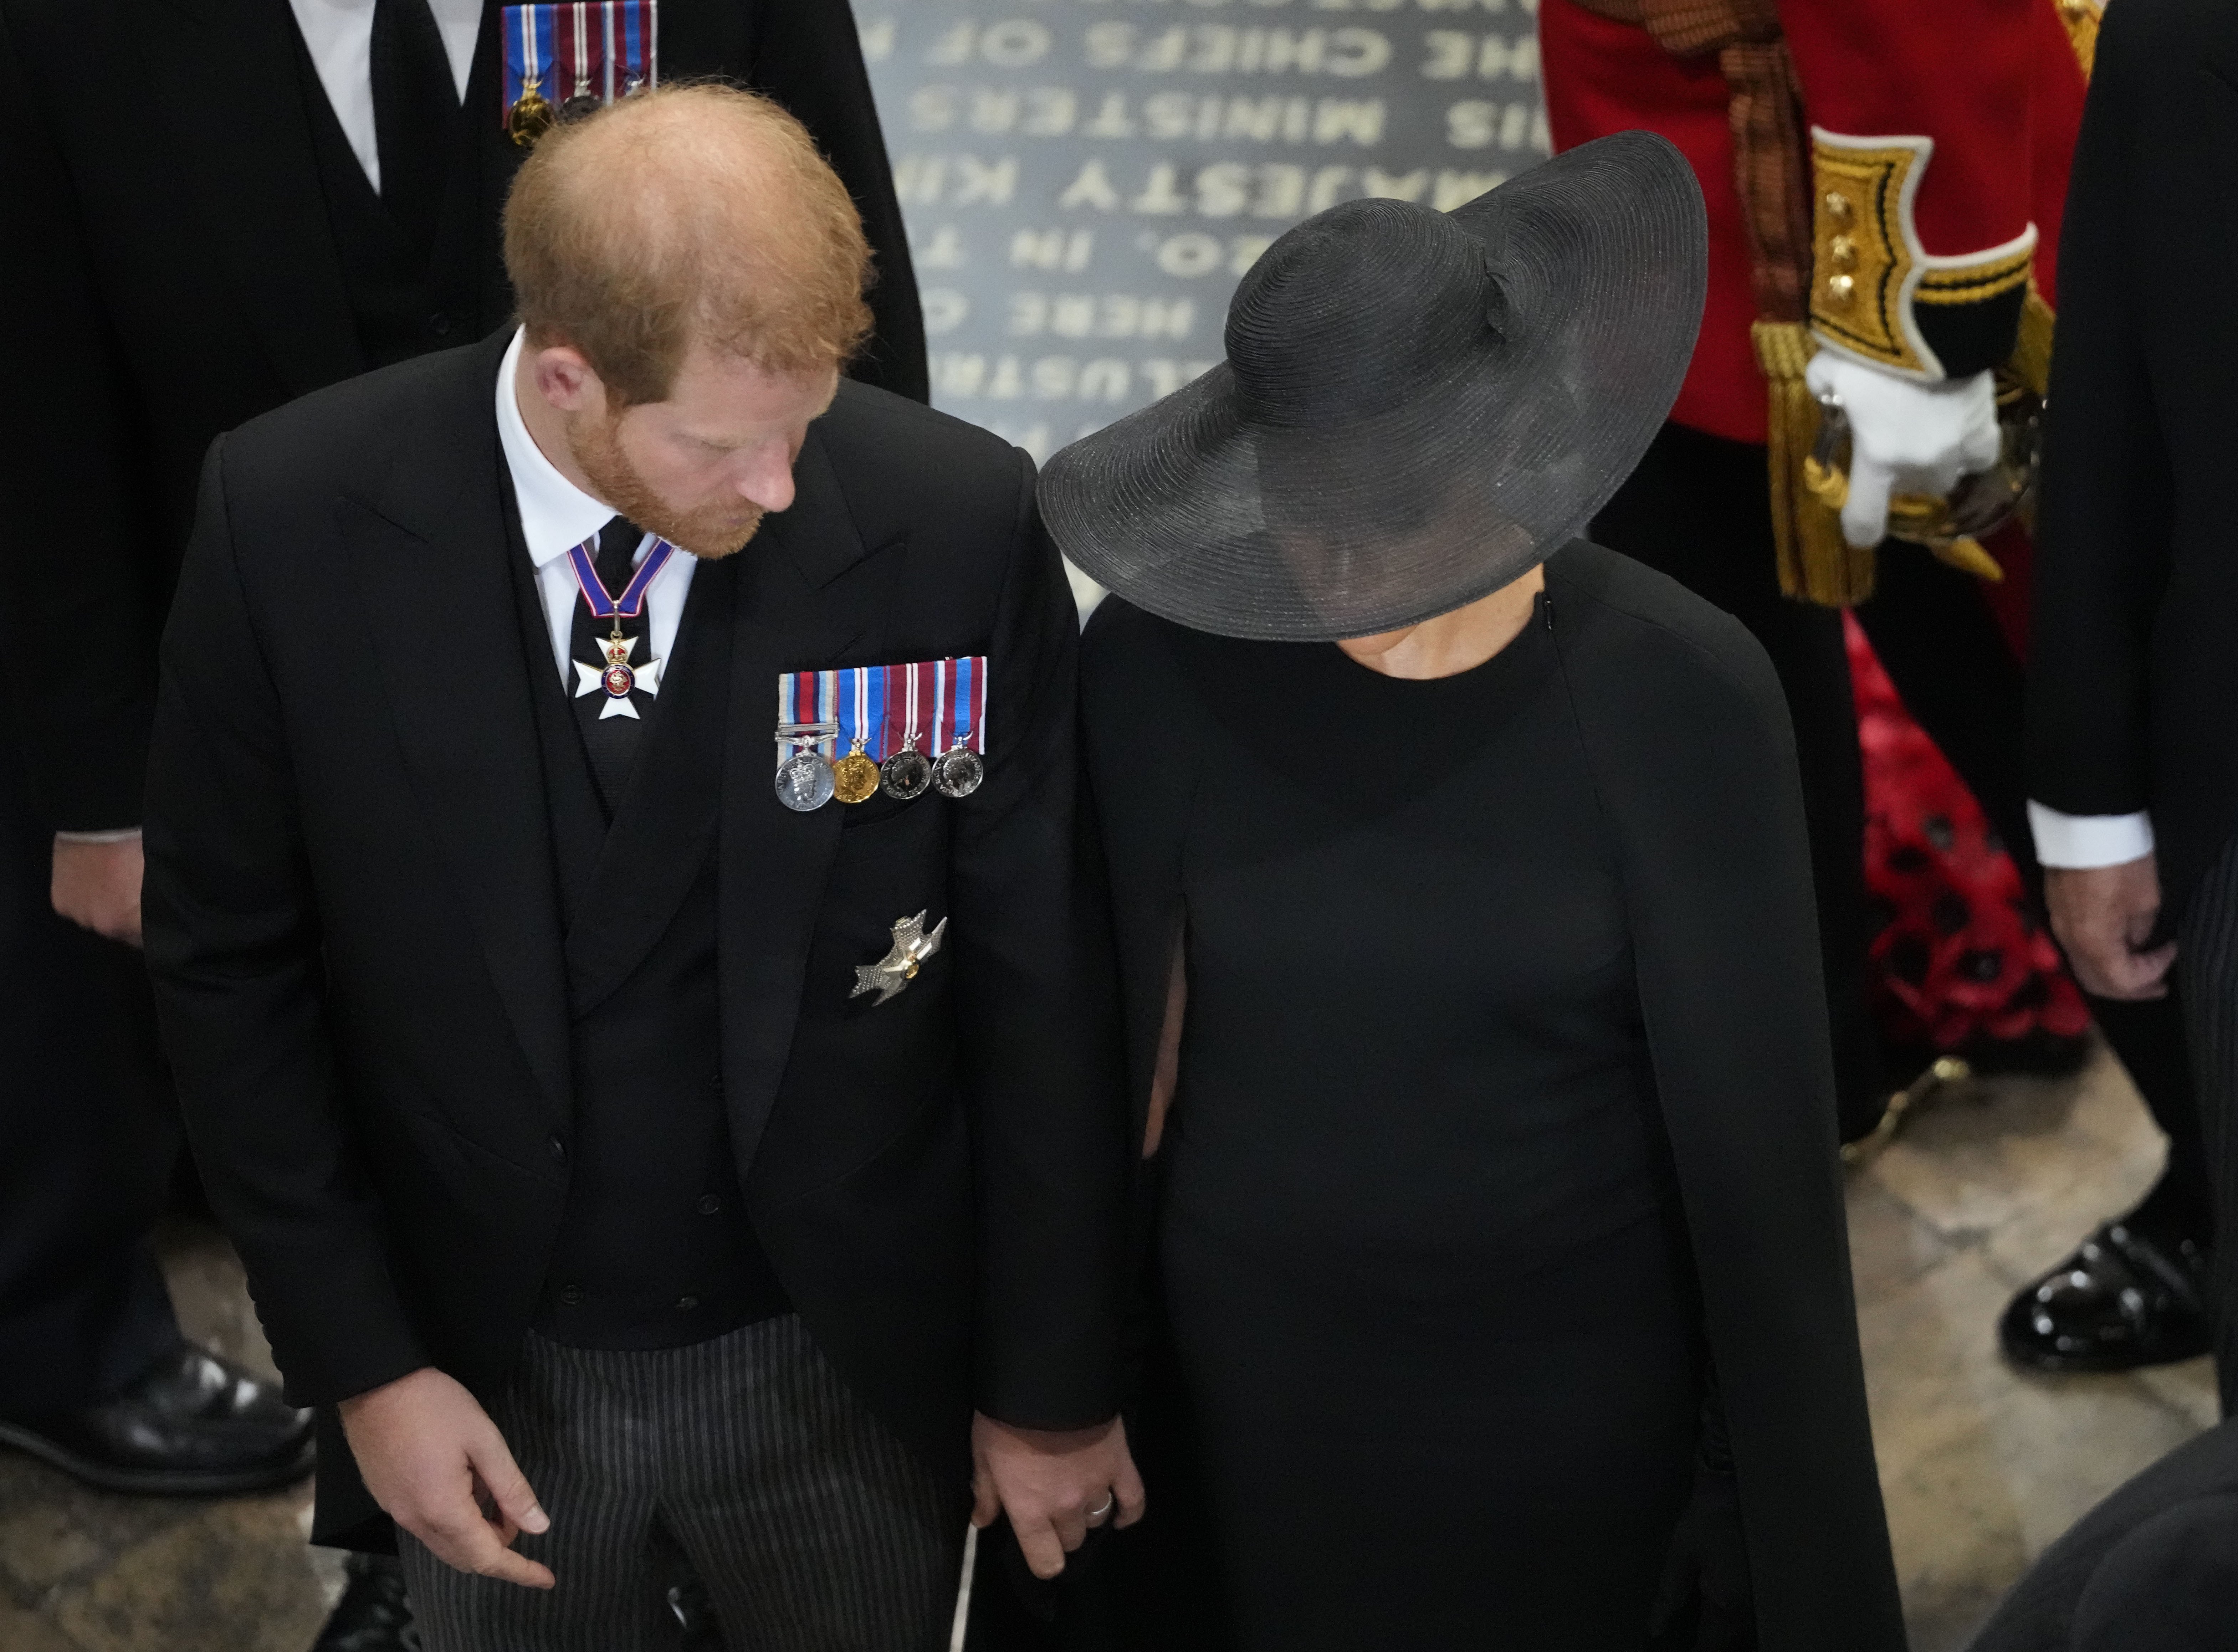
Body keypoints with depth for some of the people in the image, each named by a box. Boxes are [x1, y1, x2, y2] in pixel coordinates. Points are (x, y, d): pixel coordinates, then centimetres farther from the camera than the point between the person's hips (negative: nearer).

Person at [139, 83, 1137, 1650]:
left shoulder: (961, 527, -19)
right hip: (482, 1373, 0)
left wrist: (1055, 1390, -1)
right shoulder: (292, 522, -18)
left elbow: (1042, 988, -8)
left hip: (845, 1364, 0)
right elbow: (232, 964, -5)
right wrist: (362, 1364, -7)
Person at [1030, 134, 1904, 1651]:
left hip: (1580, 1396, -1)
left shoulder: (1681, 698, -17)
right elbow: (1102, 1029, -4)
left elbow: (1756, 1135, -12)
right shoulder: (1167, 660, -14)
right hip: (1254, 1374, 1)